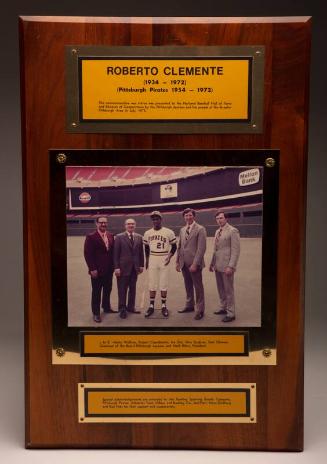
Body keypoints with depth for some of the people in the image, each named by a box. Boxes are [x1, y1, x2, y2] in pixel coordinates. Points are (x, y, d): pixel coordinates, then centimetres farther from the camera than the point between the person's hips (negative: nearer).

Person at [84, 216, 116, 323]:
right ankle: (96, 313, 14)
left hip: (109, 269, 5)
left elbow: (113, 251, 11)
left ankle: (106, 307, 33)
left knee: (107, 290, 15)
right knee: (96, 292, 4)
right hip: (97, 270, -5)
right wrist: (92, 269, -15)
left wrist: (113, 265, 6)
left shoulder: (111, 236, 7)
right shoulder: (91, 237, -9)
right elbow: (88, 254, -12)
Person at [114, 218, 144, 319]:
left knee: (133, 288, 11)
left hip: (135, 267, 4)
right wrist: (116, 267, -11)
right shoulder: (119, 237, -4)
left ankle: (131, 307, 24)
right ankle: (122, 309, 12)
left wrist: (141, 265, 5)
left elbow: (141, 252, 10)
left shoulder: (139, 237, 7)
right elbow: (116, 253, -6)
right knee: (122, 289, 2)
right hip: (123, 267, -4)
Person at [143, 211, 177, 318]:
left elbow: (174, 247, 4)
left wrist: (170, 256, -8)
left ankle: (164, 306, 13)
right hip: (152, 260, 2)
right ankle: (151, 306, 12)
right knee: (152, 283, 5)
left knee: (163, 283, 2)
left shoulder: (169, 232, -4)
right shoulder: (147, 233, 5)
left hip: (164, 260, -2)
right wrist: (146, 260, 12)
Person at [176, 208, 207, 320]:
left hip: (194, 264, -6)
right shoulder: (182, 230, 13)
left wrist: (195, 264, -18)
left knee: (198, 287, 2)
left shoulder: (200, 229, -8)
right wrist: (177, 261, 10)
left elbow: (201, 248, -14)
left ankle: (200, 310, 10)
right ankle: (189, 305, 28)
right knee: (188, 286, 15)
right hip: (184, 263, 6)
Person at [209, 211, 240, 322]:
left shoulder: (232, 231, -10)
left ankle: (230, 313, 9)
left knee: (228, 290, 0)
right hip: (217, 266, 7)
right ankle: (223, 308, 29)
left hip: (226, 266, -7)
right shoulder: (217, 231, 14)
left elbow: (236, 250, -14)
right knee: (221, 289, 15)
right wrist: (212, 263, 15)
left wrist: (230, 266, -19)